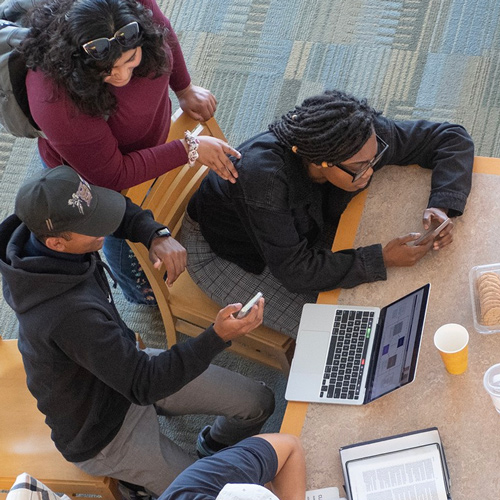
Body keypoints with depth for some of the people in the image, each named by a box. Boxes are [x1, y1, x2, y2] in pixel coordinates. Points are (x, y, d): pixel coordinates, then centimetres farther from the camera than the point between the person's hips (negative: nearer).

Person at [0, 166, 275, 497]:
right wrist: (219, 337, -40)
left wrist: (156, 235, -17)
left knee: (259, 402, 7)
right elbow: (144, 385, -33)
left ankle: (213, 448, 37)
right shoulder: (70, 312, -43)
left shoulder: (43, 225, -18)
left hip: (125, 365, 8)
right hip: (101, 432, -8)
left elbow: (119, 209, 3)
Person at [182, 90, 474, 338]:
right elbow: (295, 270, -37)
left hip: (301, 230, 6)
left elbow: (452, 138, -16)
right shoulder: (263, 174, -45)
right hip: (221, 251, -5)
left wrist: (442, 208, -31)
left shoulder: (364, 138, -29)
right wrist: (383, 260, -38)